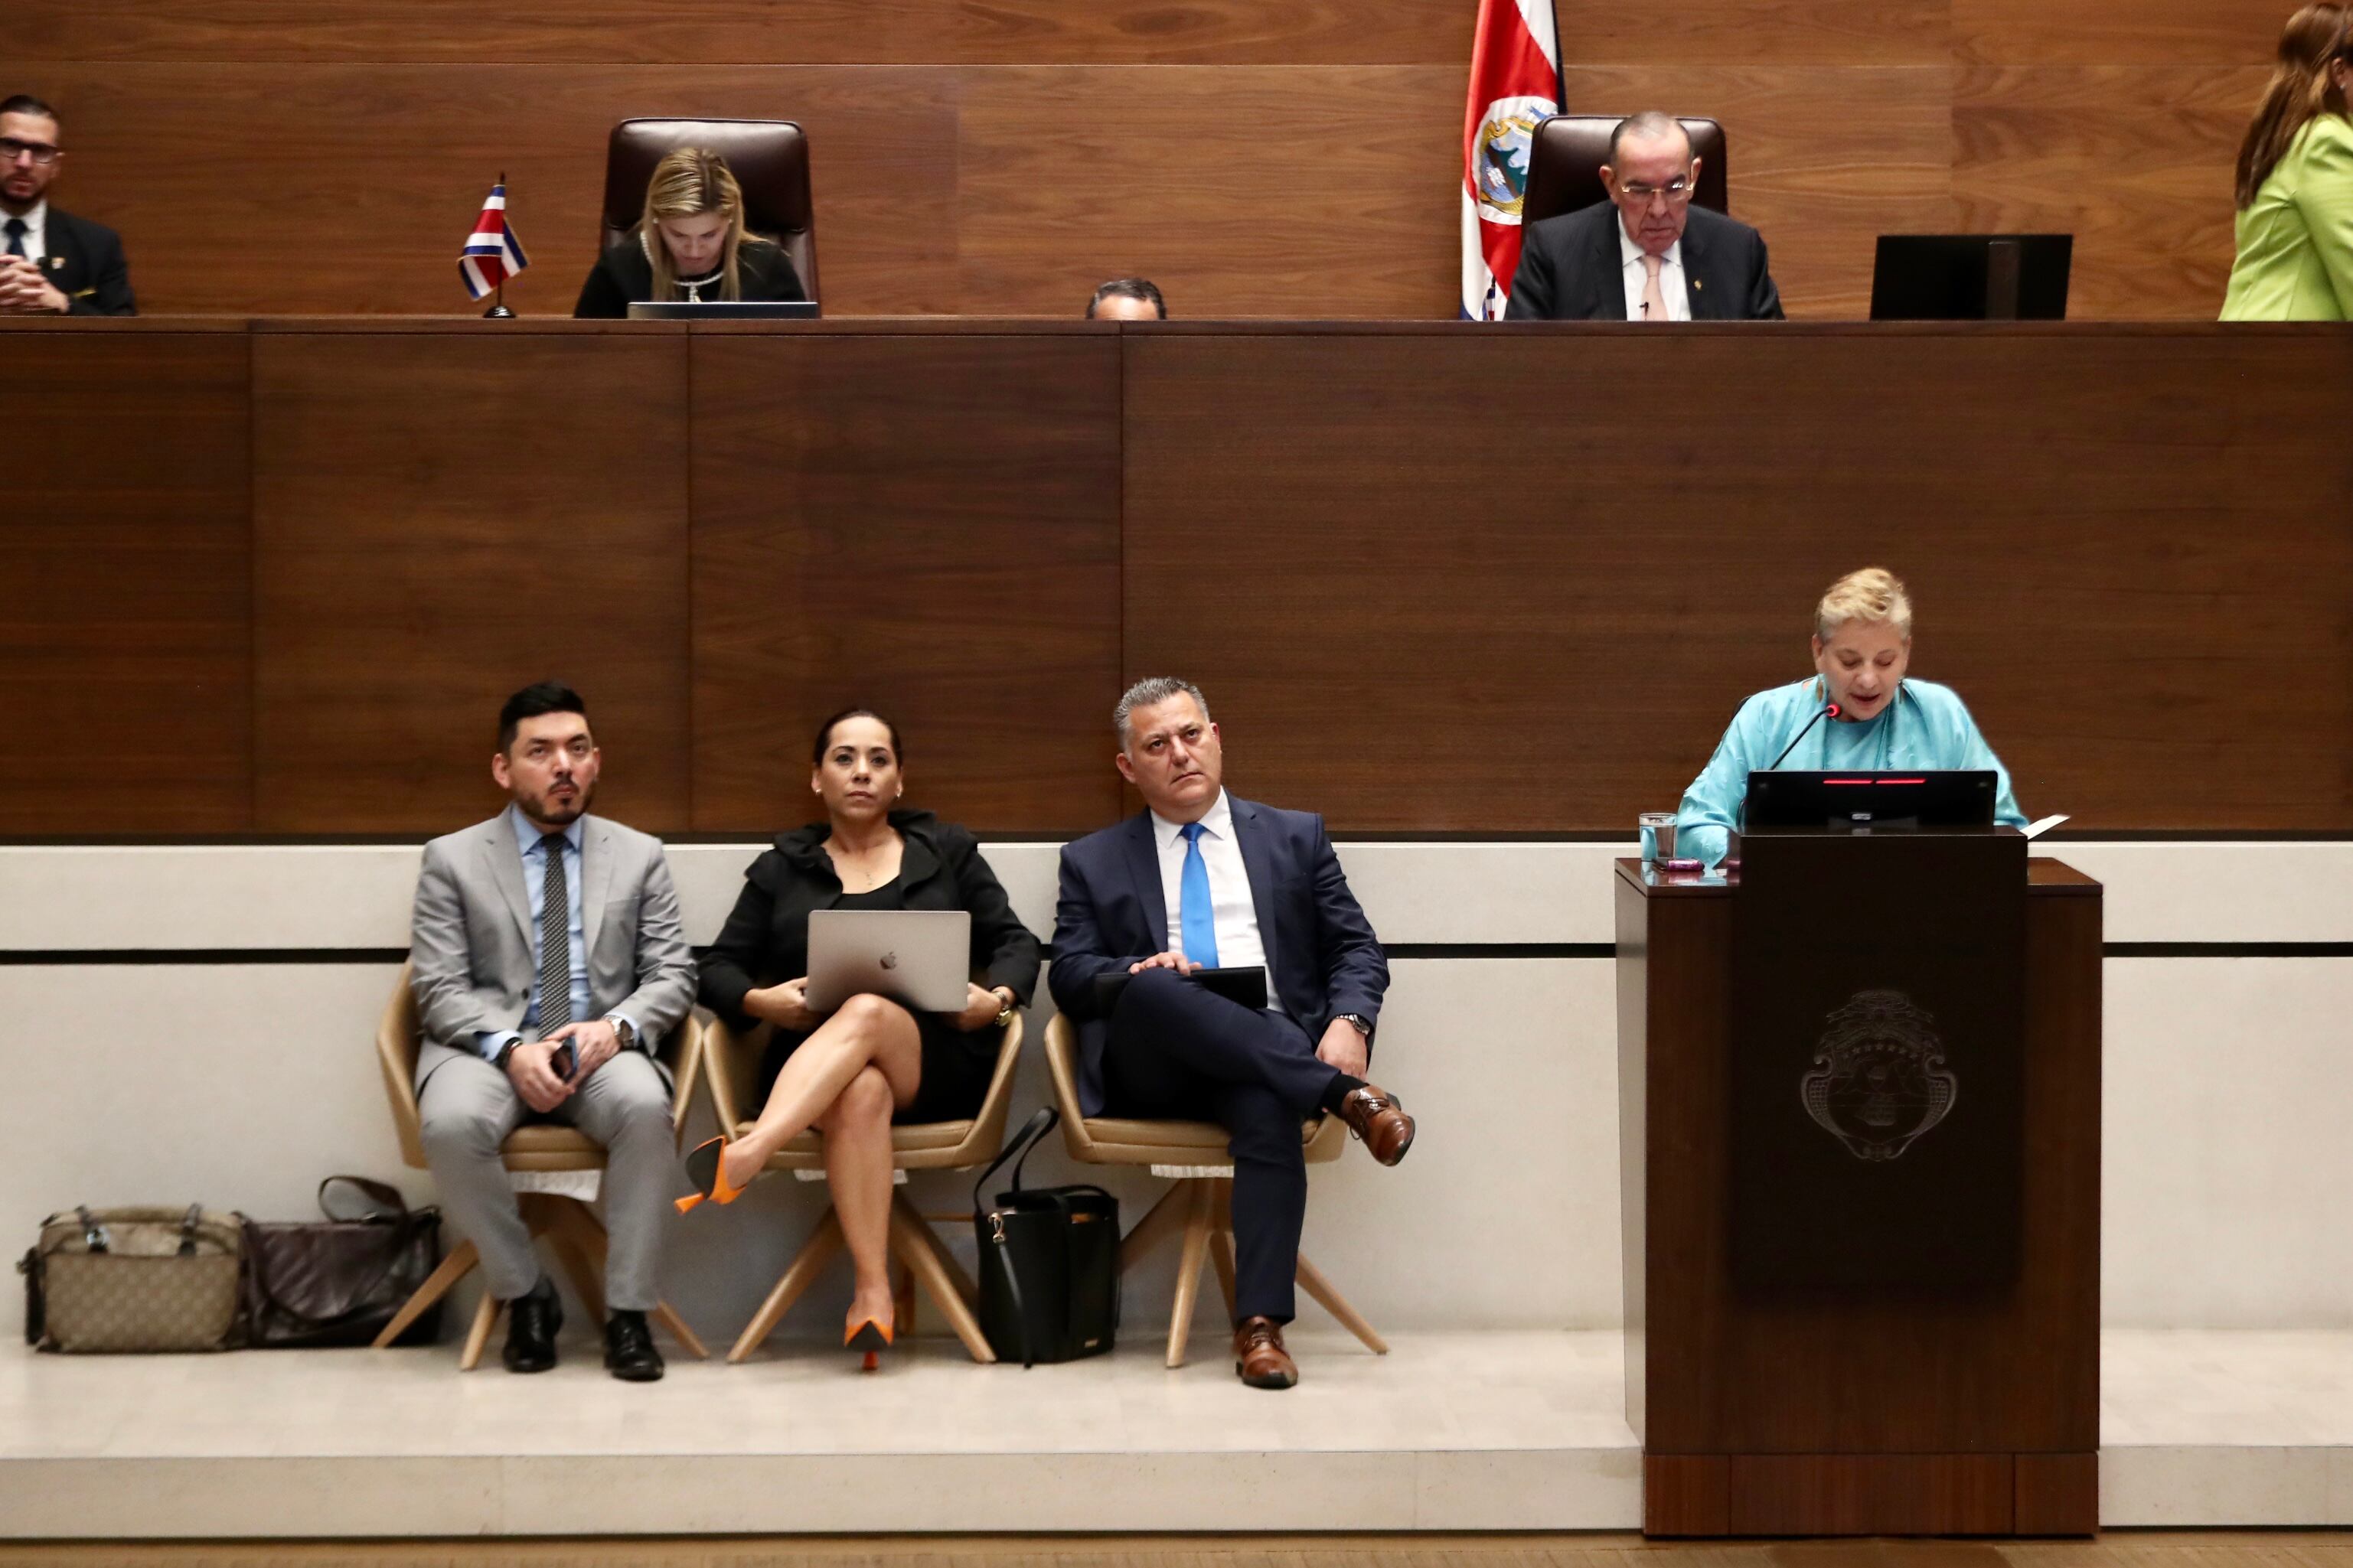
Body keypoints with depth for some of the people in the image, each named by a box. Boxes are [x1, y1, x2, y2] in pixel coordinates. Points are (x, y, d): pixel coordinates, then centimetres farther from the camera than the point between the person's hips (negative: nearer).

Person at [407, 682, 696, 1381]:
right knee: (452, 1124, -35)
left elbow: (672, 975, 7)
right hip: (490, 1046, -1)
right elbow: (439, 989, 0)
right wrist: (510, 1051, -19)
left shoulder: (639, 856, 13)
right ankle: (525, 1295, -12)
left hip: (600, 1048, 1)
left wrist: (617, 1027, -16)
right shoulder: (452, 860, 7)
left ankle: (627, 1311, -21)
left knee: (646, 1107, -34)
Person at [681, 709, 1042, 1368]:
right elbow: (720, 969, 13)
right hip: (811, 1065, 0)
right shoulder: (781, 869, 20)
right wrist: (763, 1001, -10)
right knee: (862, 1092, -38)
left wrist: (997, 999, -9)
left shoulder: (947, 851, 20)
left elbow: (1017, 944, 13)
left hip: (935, 1062, 0)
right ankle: (873, 1295, -47)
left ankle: (742, 1158, -56)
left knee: (866, 1013, -36)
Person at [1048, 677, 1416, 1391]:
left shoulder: (1295, 838, 21)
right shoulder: (1095, 862, 20)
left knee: (1268, 1107, -37)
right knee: (1150, 990, -36)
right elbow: (1068, 975, 10)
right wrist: (1135, 974, -13)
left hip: (1273, 1049, 0)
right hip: (1151, 1065, 0)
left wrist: (1349, 1023, -8)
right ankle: (1345, 1095, -38)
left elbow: (1357, 950, 14)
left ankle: (1260, 1324, -41)